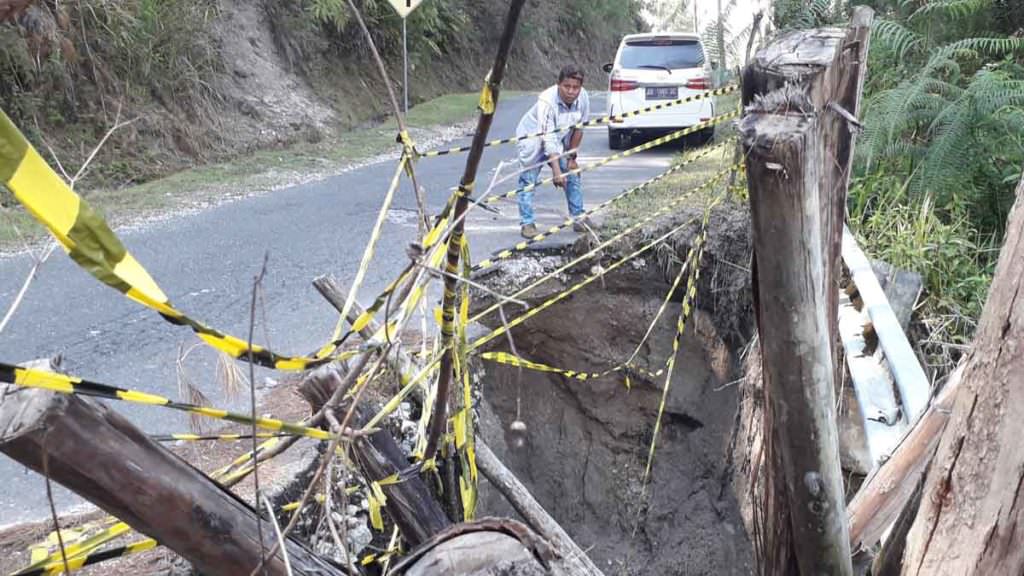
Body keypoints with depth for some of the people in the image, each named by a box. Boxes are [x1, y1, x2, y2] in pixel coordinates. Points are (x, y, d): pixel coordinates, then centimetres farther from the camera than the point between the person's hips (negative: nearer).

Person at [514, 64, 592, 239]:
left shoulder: (583, 98, -18)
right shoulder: (546, 101, -35)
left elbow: (578, 128, -3)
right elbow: (548, 140, -39)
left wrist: (572, 156, 0)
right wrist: (556, 170, -45)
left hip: (559, 141, 6)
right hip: (532, 139, -5)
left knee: (573, 175, 5)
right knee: (528, 181, -13)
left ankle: (578, 219, 15)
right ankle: (527, 223, -5)